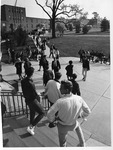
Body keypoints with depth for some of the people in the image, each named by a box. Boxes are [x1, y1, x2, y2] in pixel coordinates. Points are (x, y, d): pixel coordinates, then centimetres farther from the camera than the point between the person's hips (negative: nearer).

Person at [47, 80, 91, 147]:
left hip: (63, 125, -3)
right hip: (73, 124, 3)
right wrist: (83, 115, 12)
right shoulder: (79, 99, -25)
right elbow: (87, 111, -11)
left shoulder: (60, 102, -37)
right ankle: (82, 144, 51)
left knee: (63, 142, 25)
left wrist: (53, 119, -5)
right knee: (77, 126, 38)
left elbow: (49, 114, -28)